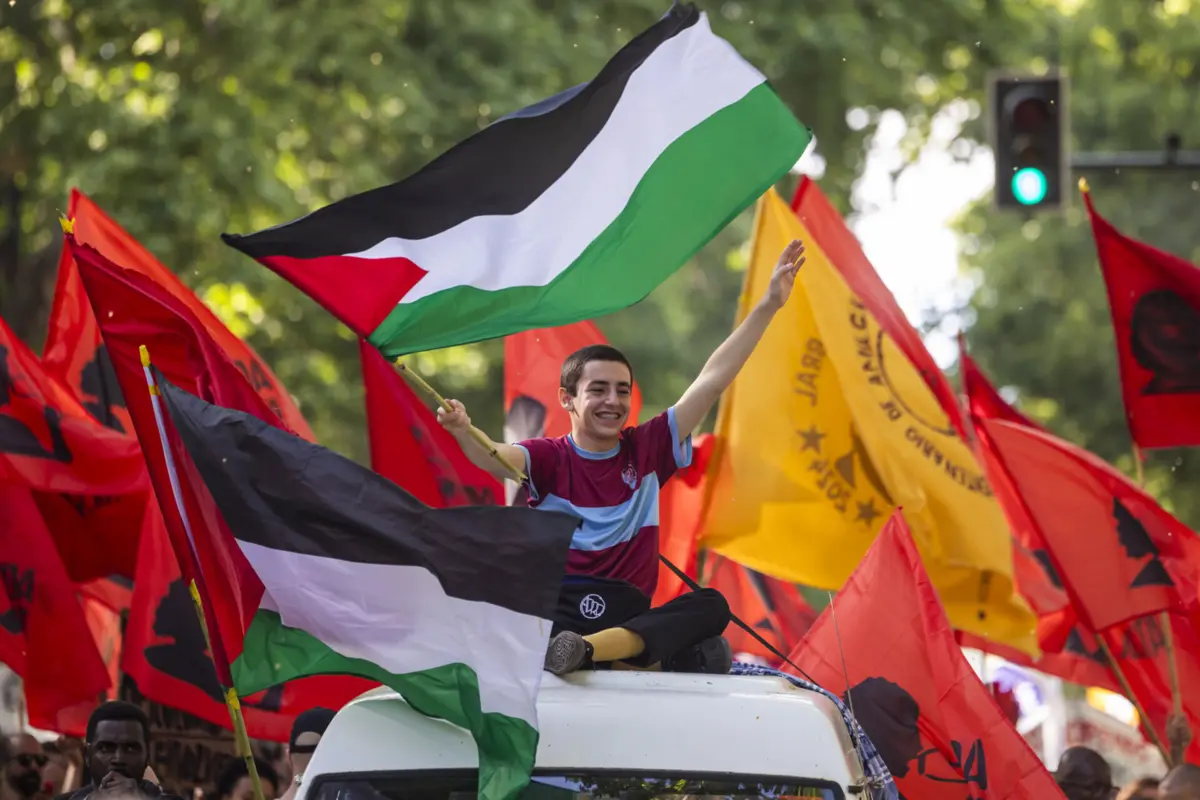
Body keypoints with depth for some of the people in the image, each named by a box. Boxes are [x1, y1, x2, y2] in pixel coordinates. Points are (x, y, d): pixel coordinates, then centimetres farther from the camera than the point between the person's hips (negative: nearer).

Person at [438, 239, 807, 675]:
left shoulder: (647, 449, 12)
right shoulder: (550, 458, 4)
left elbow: (712, 379, 10)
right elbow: (495, 458, -18)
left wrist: (768, 306, 7)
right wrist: (464, 434, -42)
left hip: (628, 617, 3)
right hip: (555, 611, -3)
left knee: (711, 606, -25)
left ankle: (583, 650, -41)